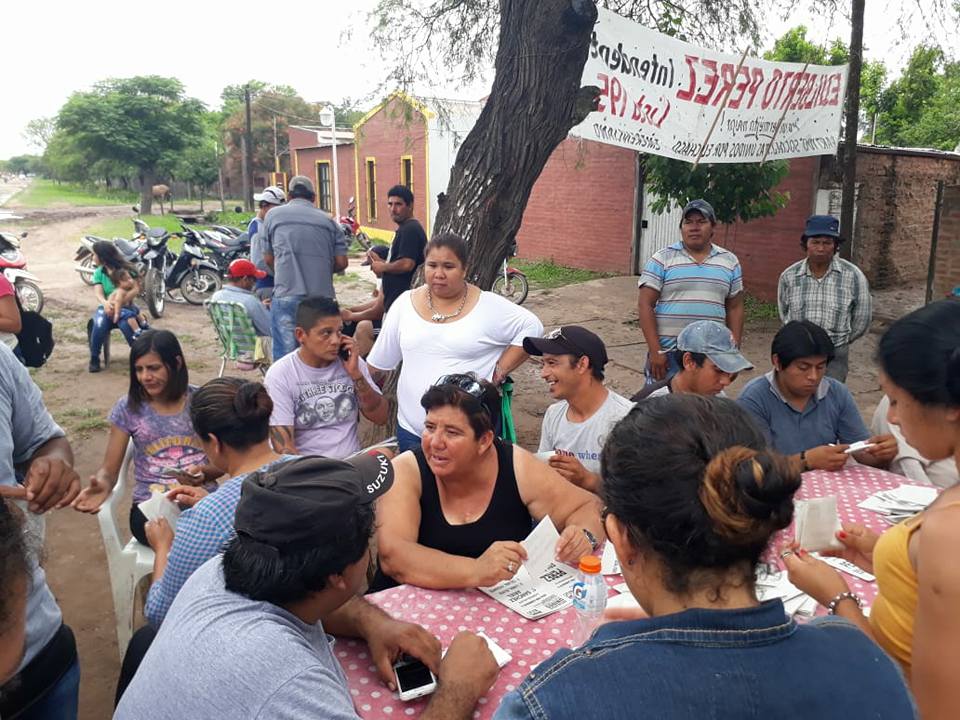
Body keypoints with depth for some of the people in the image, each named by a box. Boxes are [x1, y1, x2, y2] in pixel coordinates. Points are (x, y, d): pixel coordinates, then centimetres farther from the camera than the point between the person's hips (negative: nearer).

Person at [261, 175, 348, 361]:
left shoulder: (273, 215, 7)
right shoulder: (328, 220, 10)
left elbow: (268, 259, 12)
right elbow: (341, 262, 6)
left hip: (287, 296, -2)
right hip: (323, 297, 2)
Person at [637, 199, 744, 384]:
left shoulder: (730, 262, 9)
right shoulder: (662, 259, -2)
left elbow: (734, 309, 12)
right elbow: (645, 305, -6)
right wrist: (655, 351, -12)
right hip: (667, 354, -3)